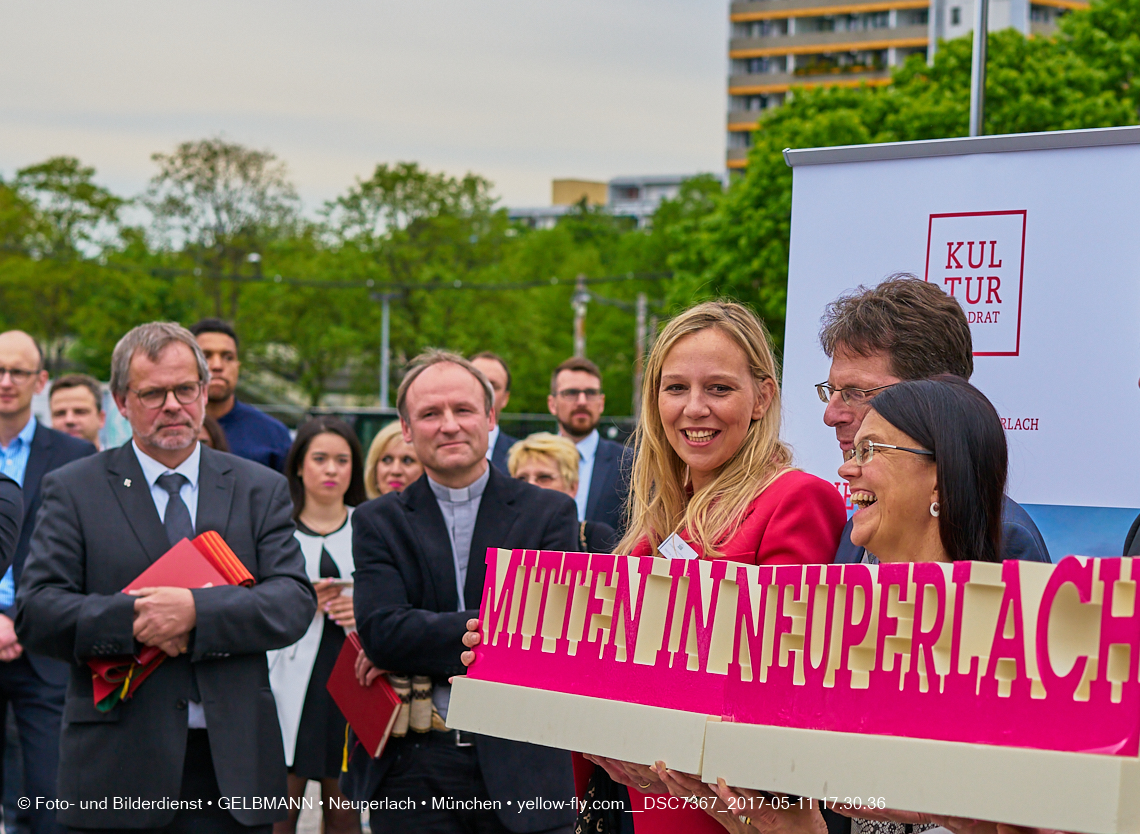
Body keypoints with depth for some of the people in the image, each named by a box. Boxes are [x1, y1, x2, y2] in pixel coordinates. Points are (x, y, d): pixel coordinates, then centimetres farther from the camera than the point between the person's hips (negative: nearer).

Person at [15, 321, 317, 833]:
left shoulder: (261, 491, 12)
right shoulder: (73, 491, 6)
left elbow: (294, 603, 0)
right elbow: (34, 613, -3)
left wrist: (196, 611, -16)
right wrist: (132, 621, -18)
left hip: (234, 768, 2)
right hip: (118, 771, -1)